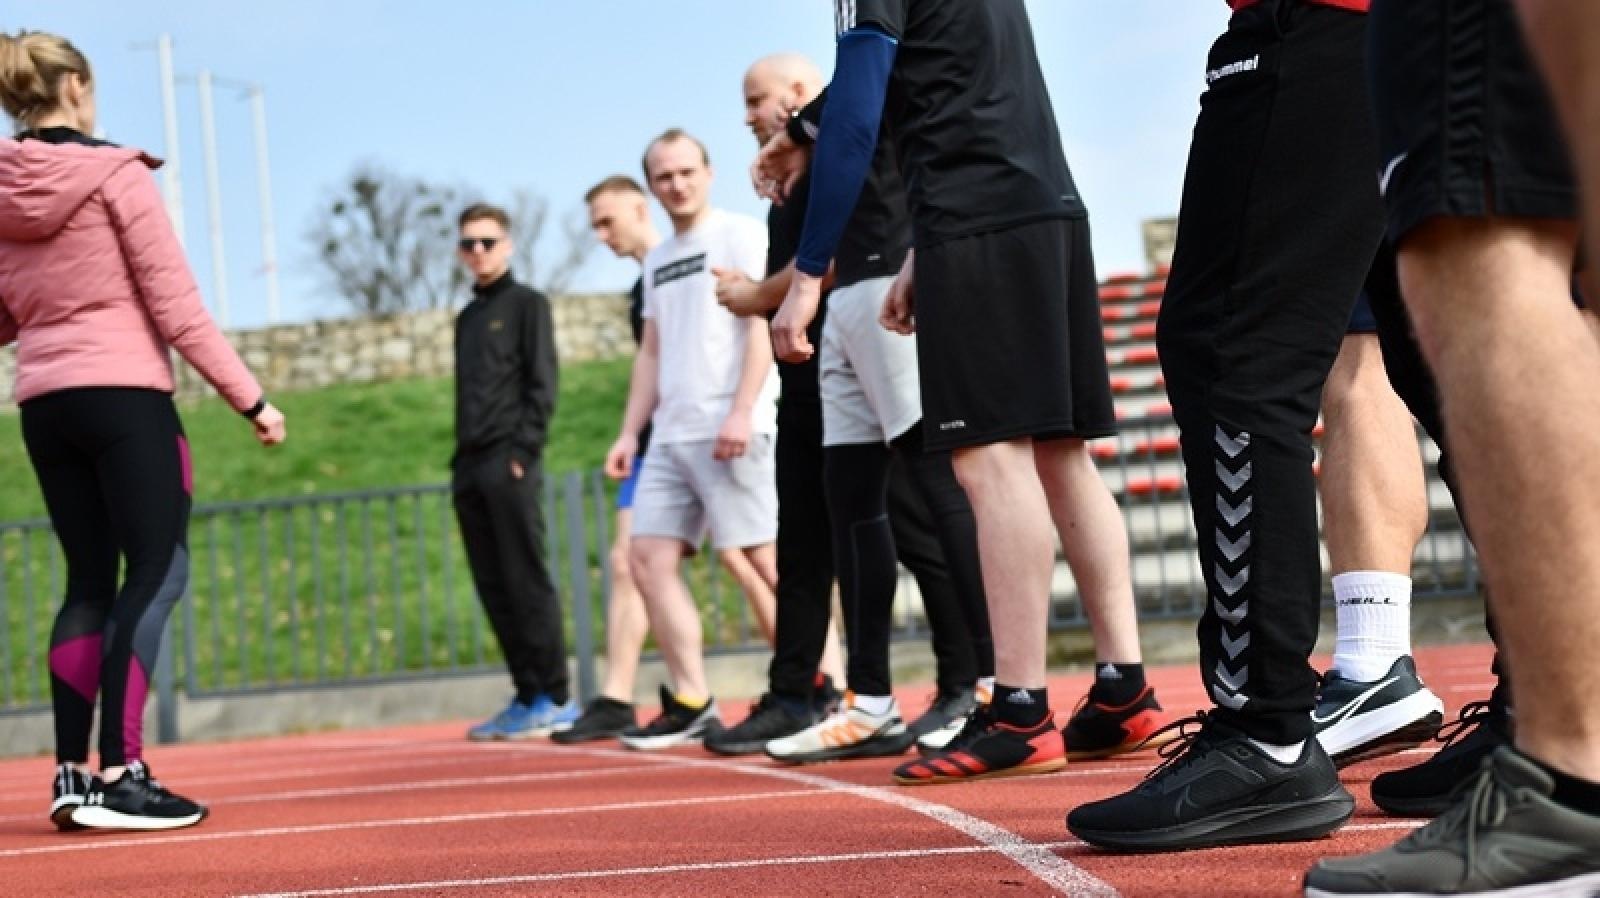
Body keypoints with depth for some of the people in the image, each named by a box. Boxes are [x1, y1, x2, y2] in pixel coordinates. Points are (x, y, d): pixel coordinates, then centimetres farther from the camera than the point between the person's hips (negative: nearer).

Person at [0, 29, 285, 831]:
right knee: (158, 572, -4)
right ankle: (117, 772, -13)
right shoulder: (116, 175, -7)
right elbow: (175, 307, -10)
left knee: (90, 581, 12)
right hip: (124, 394, -6)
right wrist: (249, 397, -6)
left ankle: (72, 773, 10)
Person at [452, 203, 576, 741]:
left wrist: (523, 452, -15)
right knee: (494, 590, 5)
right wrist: (460, 463, 12)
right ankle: (527, 697, 10)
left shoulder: (527, 305, 2)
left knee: (527, 582, -8)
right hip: (470, 469, 7)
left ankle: (556, 700, -5)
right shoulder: (467, 318, 21)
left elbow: (542, 385, -6)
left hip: (510, 464, -7)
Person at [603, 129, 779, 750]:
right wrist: (629, 432, 15)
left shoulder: (740, 235, -1)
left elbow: (762, 325, -10)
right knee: (650, 559, 0)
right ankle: (691, 703, 2)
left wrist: (741, 412, -19)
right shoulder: (657, 261, 22)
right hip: (671, 436, 8)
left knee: (755, 558, -10)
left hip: (729, 431, -8)